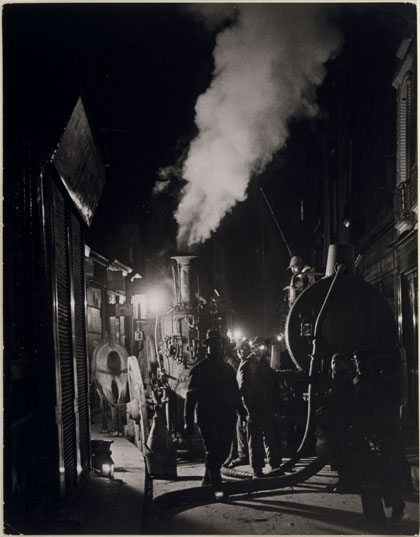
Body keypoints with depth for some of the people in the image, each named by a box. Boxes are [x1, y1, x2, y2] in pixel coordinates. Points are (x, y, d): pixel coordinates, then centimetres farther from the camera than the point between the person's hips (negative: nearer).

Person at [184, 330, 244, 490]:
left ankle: (207, 482, 26)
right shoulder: (199, 369, 1)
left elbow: (235, 393, 20)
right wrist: (188, 421, -7)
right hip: (207, 418, -5)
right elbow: (190, 397, -2)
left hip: (226, 418, 5)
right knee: (213, 452, -10)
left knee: (223, 452, 8)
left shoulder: (227, 368, 16)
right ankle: (216, 486, -8)